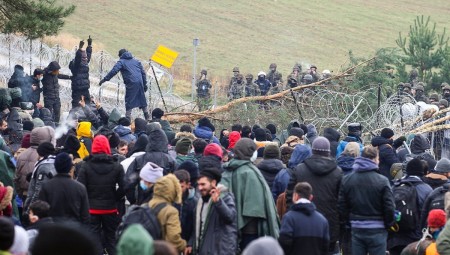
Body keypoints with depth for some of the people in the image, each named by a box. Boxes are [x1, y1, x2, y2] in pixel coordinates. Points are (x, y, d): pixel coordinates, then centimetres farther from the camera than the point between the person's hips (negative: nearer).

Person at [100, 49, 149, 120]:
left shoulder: (121, 62, 6)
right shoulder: (136, 61, 22)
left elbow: (114, 71, -8)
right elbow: (143, 73, 21)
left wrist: (105, 79, -7)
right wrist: (145, 84, 24)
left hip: (131, 83, -5)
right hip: (140, 82, 5)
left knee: (129, 100, -2)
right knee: (142, 99, 16)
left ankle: (128, 117, -10)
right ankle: (147, 117, 23)